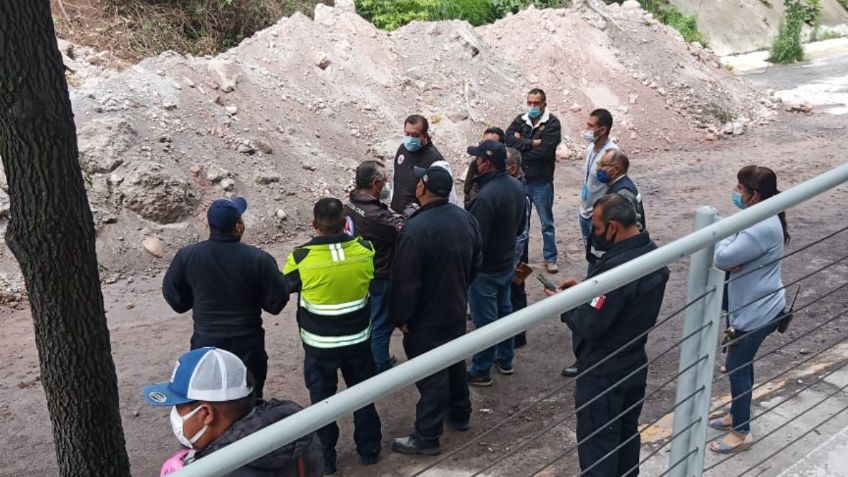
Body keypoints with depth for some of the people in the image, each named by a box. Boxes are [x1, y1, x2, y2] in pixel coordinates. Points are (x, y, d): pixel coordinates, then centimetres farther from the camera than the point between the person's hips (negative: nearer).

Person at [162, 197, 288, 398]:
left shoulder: (187, 256, -11)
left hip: (205, 345, 2)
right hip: (247, 345, -2)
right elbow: (277, 302, -9)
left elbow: (173, 296, 3)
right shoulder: (258, 259, -18)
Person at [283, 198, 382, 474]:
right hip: (359, 339, 2)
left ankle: (324, 458, 25)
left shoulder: (301, 258, -21)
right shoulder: (365, 250, -13)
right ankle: (369, 449, 33)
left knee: (322, 399, 14)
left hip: (319, 344, -2)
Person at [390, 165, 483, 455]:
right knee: (455, 361, 24)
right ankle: (459, 414, 42)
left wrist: (401, 317, -12)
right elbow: (476, 262, 10)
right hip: (456, 309, 8)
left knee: (431, 374, 2)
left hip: (427, 317, -8)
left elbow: (405, 280, -25)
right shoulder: (466, 219, -2)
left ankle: (427, 437, 14)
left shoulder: (417, 228, -28)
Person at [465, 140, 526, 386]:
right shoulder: (517, 186, -2)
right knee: (504, 310, 22)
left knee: (485, 320, 4)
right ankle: (505, 359, 37)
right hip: (507, 263, 9)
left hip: (486, 269, -9)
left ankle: (480, 371, 18)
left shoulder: (487, 196, -30)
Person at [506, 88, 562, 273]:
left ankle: (550, 258, 21)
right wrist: (531, 143, -18)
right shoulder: (520, 120, 5)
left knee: (547, 223, 9)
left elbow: (544, 150, -20)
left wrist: (521, 144, -11)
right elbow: (509, 140, -11)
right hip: (519, 180, 4)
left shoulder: (552, 123, -8)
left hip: (542, 182, -4)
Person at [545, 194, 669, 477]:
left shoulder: (619, 267, -31)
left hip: (604, 373, -9)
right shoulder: (651, 253, -1)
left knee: (596, 443, 6)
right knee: (627, 433, 23)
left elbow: (590, 326, -28)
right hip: (634, 363, 9)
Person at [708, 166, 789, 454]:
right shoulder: (762, 218, 5)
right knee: (742, 364, 21)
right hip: (753, 307, 10)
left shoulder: (762, 228, -29)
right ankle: (737, 415, 38)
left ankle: (741, 433, 17)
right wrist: (730, 263, -17)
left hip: (757, 311, -10)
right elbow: (730, 257, 6)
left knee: (736, 367, 3)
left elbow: (722, 258, -29)